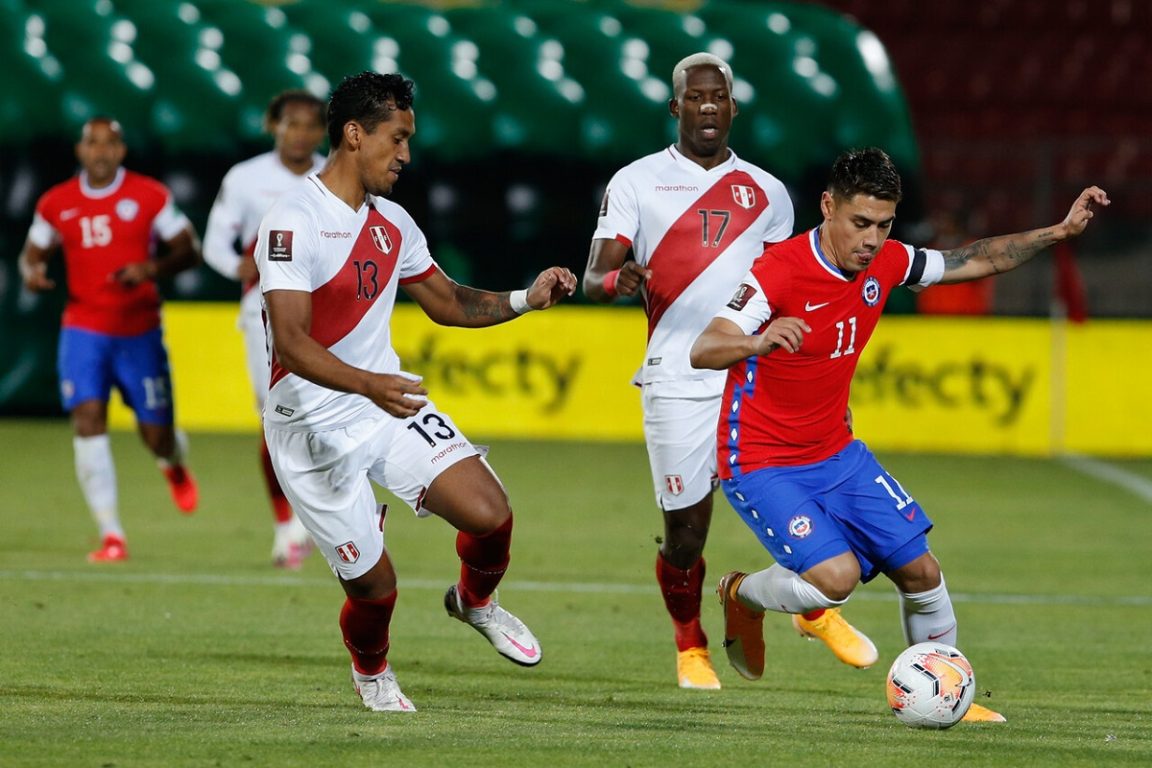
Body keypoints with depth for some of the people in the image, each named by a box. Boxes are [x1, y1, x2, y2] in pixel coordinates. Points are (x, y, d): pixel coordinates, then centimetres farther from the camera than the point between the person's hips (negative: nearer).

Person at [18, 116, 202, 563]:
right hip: (83, 329, 1)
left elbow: (189, 251, -1)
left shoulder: (149, 196, -3)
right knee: (87, 419, -16)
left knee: (155, 432, 1)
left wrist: (152, 269, -20)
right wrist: (31, 272, -8)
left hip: (139, 330, -1)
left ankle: (174, 465, 43)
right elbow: (33, 253, 16)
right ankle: (111, 535, -15)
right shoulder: (56, 204, 4)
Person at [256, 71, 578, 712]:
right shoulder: (293, 223, -18)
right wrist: (367, 385, -42)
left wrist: (526, 300, 6)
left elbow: (447, 302, 22)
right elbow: (289, 343, -27)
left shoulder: (393, 223, 8)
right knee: (374, 583, -2)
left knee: (490, 513, -13)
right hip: (315, 427, -6)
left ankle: (476, 602, 21)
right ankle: (372, 671, 33)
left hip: (390, 405, 6)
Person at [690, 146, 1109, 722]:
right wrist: (756, 342, -56)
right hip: (761, 464, -7)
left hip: (836, 454, 7)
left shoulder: (886, 263, -4)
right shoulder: (780, 270, -25)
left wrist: (1059, 232, 7)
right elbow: (702, 352, -35)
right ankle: (741, 596, 8)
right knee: (836, 576, -24)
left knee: (919, 570, 4)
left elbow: (976, 262, 13)